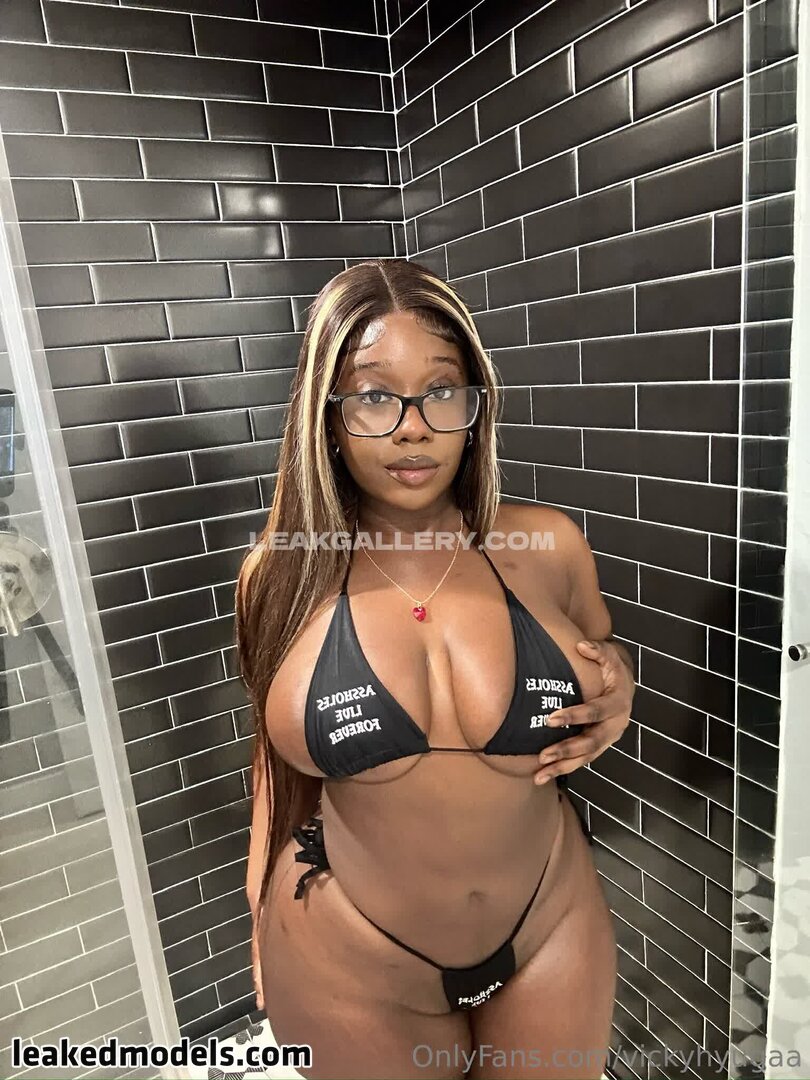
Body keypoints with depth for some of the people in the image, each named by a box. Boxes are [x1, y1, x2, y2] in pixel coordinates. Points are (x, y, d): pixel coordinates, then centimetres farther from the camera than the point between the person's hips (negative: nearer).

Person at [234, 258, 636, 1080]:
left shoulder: (548, 546, -13)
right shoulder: (282, 575, -14)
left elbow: (604, 657, 8)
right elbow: (282, 754, 1)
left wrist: (617, 697, -13)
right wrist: (263, 915, 6)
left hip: (552, 937, 2)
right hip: (344, 965, -1)